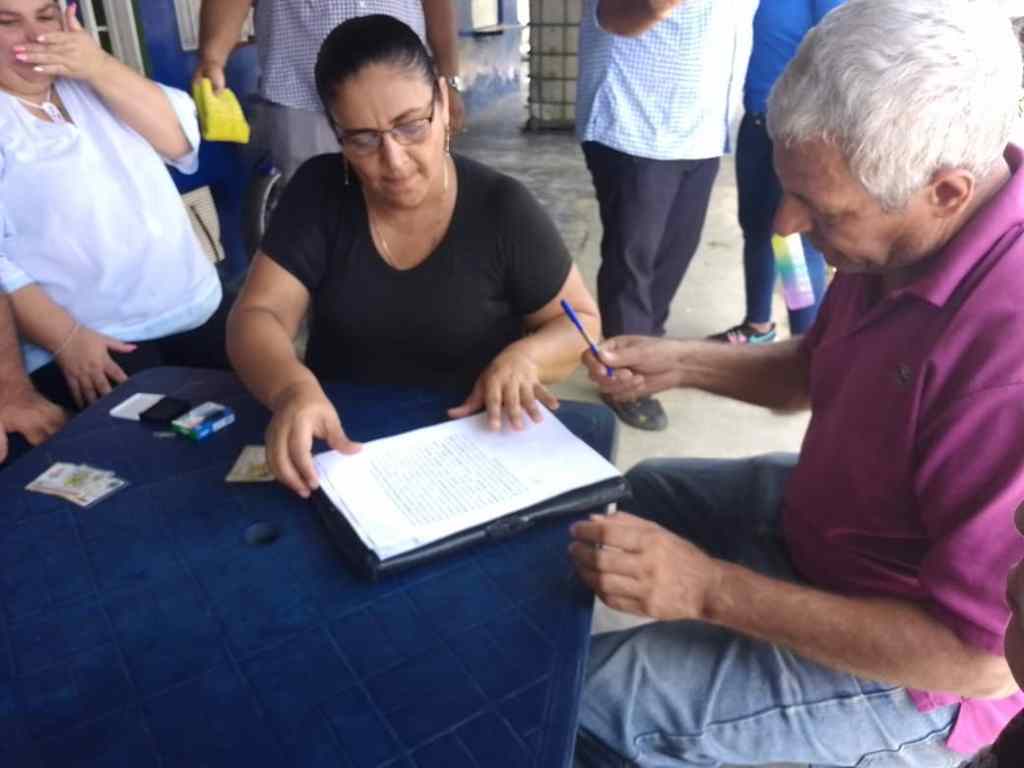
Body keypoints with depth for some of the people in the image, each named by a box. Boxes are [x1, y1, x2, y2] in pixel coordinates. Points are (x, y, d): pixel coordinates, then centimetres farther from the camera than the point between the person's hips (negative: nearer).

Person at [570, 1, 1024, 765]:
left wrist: (709, 588, -33)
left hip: (918, 668, -8)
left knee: (583, 701, -12)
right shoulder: (908, 236, -8)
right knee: (640, 493, 21)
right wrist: (680, 362, -6)